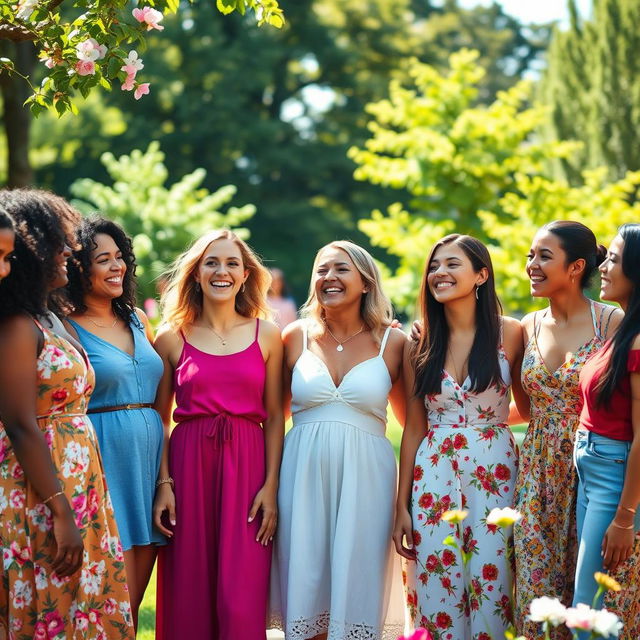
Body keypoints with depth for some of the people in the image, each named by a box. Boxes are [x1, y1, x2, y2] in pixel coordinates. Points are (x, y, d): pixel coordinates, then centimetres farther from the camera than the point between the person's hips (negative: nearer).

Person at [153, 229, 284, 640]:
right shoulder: (172, 338, 6)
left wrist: (271, 486, -3)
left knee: (242, 602, -4)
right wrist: (163, 483, -5)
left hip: (246, 467, 0)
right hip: (188, 466, 0)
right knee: (187, 596, 4)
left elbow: (274, 418, 6)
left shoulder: (267, 335, 7)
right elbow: (160, 419, 6)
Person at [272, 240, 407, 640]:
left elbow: (412, 420, 11)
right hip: (303, 474, 1)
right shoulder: (296, 337, 6)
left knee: (355, 591, 2)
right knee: (305, 587, 4)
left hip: (365, 476, -1)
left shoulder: (391, 342, 3)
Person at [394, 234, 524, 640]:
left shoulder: (509, 334, -2)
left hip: (495, 471, -2)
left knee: (490, 586, -1)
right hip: (434, 473, 2)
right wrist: (402, 505, 5)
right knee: (438, 585, 2)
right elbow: (414, 427, 7)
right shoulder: (420, 344, 5)